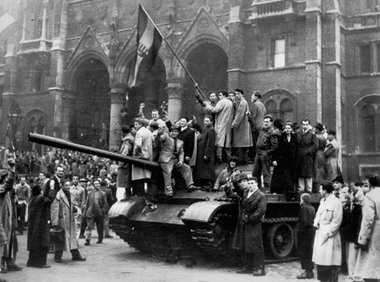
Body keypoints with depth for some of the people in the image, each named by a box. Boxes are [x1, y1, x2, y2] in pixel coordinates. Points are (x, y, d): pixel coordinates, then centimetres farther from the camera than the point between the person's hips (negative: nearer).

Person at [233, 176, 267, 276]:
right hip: (243, 224, 7)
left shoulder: (261, 196, -8)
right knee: (243, 247, 12)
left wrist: (249, 218, -16)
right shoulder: (245, 193, 12)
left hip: (254, 225, -7)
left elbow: (261, 210, -15)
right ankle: (248, 267, 23)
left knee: (256, 247, -4)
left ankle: (260, 269, 2)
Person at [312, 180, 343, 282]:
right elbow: (318, 214, 21)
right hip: (320, 233, 8)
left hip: (330, 235, -8)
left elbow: (337, 221, -13)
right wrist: (316, 222, -1)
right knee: (320, 260, 11)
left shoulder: (335, 202, -11)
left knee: (330, 261, -7)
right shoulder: (322, 201, 14)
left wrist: (327, 233, -15)